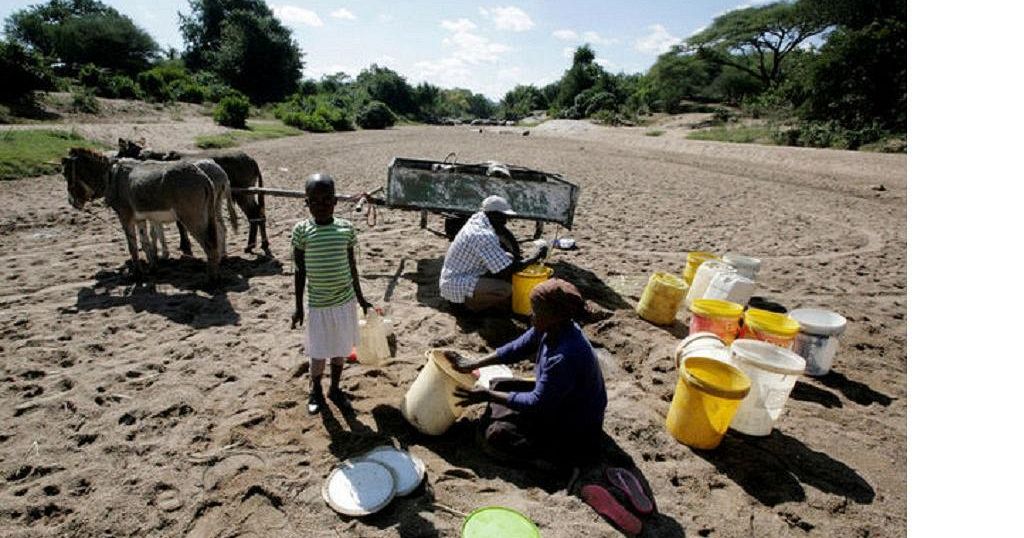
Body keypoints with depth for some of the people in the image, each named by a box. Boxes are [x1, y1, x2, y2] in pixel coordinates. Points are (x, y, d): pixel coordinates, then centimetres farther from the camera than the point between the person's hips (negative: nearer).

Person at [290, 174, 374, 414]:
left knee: (341, 349, 15)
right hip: (318, 303, -2)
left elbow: (352, 266, 5)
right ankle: (315, 391, 34)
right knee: (318, 353, 8)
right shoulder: (301, 230, -9)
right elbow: (300, 271, -2)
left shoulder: (346, 228, -5)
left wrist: (360, 297, 11)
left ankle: (335, 388, 37)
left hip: (345, 300, 2)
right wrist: (298, 307, 0)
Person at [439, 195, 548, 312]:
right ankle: (472, 302, -2)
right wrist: (535, 258, -15)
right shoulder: (485, 236, -28)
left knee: (509, 258, 7)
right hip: (456, 287, -10)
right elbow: (508, 270, -25)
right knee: (505, 289, -26)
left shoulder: (476, 219, 1)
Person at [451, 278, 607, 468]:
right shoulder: (551, 329, -12)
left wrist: (488, 396, -20)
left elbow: (537, 403, -27)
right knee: (500, 387, 7)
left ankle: (559, 459, -3)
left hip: (577, 432, -8)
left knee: (496, 436, -13)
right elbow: (517, 348, 3)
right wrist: (475, 364, 1)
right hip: (555, 401, 9)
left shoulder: (567, 356, -37)